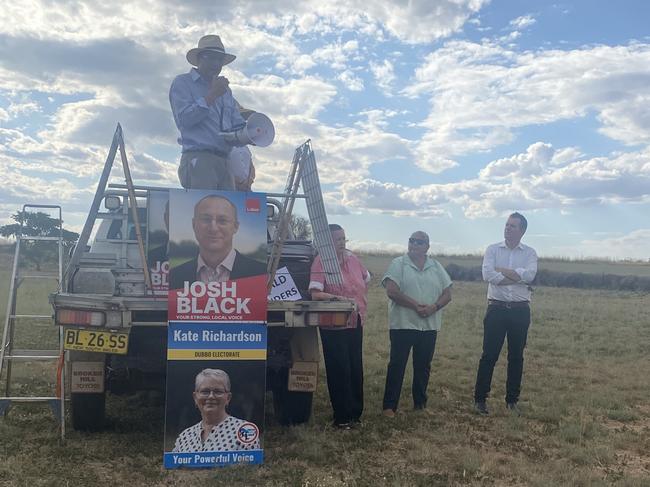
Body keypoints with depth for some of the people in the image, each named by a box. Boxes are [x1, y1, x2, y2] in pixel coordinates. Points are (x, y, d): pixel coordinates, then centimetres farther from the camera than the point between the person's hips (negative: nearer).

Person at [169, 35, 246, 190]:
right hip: (198, 159, -6)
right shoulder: (182, 83, 8)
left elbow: (238, 124, 21)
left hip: (225, 162, 6)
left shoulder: (225, 91, 26)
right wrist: (212, 95, -8)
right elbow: (183, 119, -7)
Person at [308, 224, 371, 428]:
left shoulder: (352, 258, 6)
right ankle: (342, 417, 11)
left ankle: (356, 412, 25)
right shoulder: (321, 262, -12)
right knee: (340, 371, -1)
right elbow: (315, 294, -22)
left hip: (356, 323, 6)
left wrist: (362, 301, 17)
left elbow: (366, 279, 25)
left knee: (356, 369, 12)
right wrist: (337, 298, -33)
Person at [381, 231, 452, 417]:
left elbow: (447, 294, 8)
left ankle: (420, 404, 24)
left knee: (423, 366, 12)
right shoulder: (398, 264, -2)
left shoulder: (436, 267, 10)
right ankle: (389, 406, 6)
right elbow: (392, 291, -13)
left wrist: (433, 307, -11)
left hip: (429, 326, 4)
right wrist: (416, 305, -18)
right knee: (396, 365, -1)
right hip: (403, 324, -4)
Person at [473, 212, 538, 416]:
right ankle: (480, 398, 11)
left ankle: (512, 400, 20)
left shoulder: (529, 253, 4)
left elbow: (529, 275, -16)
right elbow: (487, 274, -14)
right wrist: (517, 277, -14)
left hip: (520, 310, 1)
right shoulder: (493, 249, 3)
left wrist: (501, 270, -13)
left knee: (516, 357, 9)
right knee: (489, 355, 1)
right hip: (497, 308, -1)